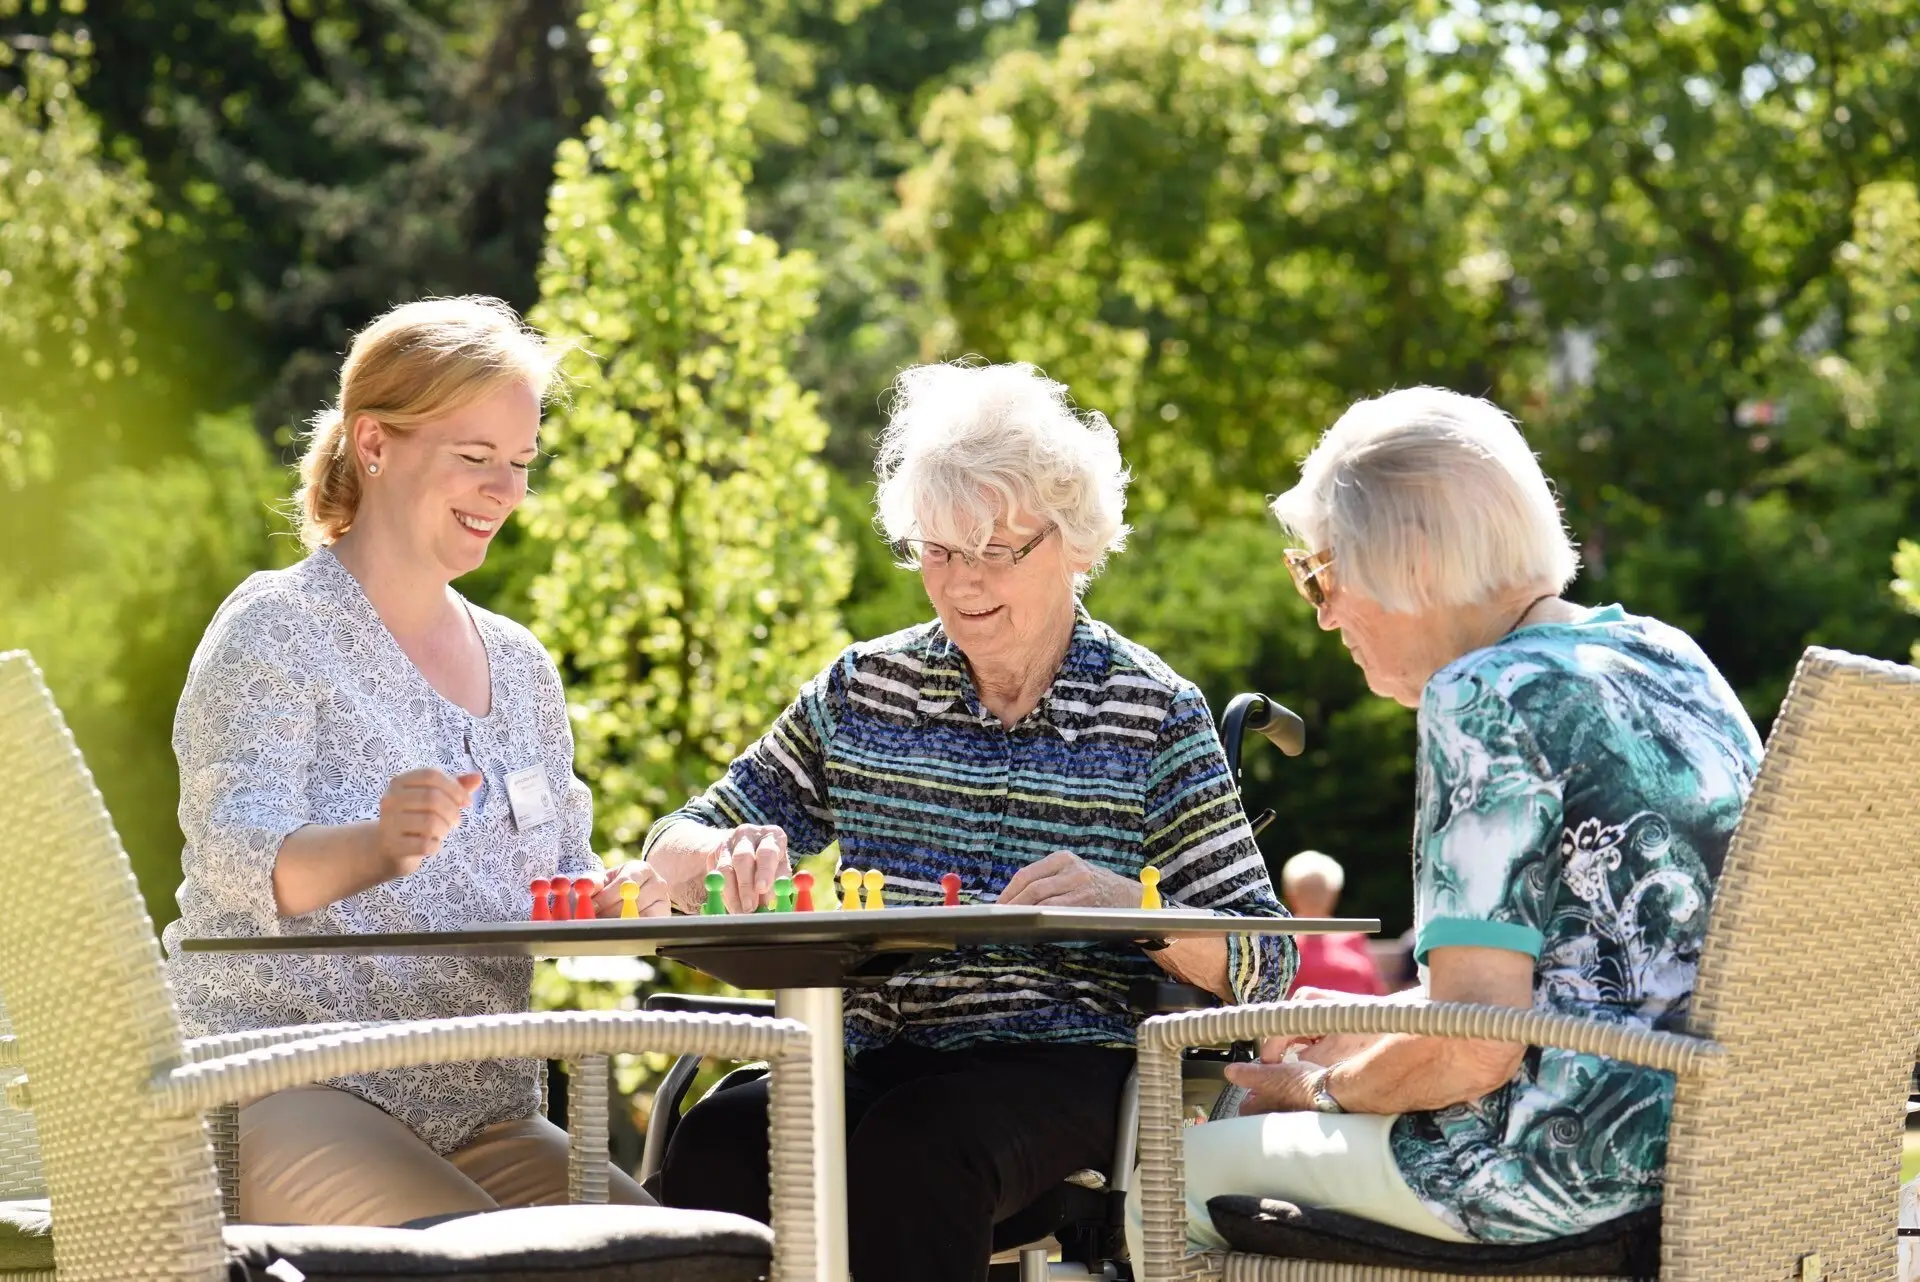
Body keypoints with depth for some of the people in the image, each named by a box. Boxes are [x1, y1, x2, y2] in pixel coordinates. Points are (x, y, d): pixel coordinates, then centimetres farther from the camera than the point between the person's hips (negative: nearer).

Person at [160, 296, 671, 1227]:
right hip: (281, 1089, -7)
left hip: (476, 1110, 7)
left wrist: (610, 904, -6)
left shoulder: (518, 665, 16)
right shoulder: (274, 630, -5)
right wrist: (376, 847, -42)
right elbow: (237, 859, -19)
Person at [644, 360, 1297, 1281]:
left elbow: (1262, 965, -3)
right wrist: (728, 854, -10)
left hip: (1068, 1066, -3)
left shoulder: (1154, 715, 3)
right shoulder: (862, 691, 13)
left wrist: (1126, 903, -23)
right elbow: (674, 851, 15)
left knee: (911, 1150, -35)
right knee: (720, 1139, -30)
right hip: (877, 1059, 3)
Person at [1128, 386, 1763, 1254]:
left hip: (1575, 1166, -10)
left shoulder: (1485, 700, -16)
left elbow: (1470, 1050, -20)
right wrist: (1360, 1027, 20)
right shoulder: (1663, 656, 11)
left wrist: (1324, 1090, -1)